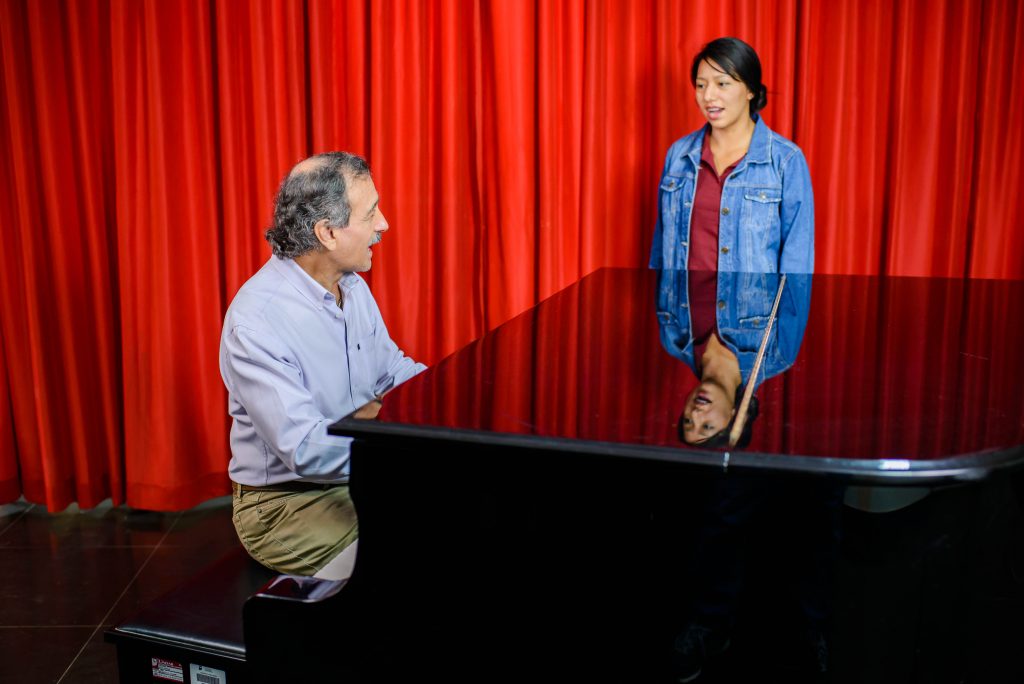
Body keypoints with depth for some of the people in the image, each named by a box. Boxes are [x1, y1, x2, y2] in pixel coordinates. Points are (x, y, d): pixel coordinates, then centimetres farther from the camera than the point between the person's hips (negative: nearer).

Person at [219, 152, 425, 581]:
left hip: (361, 473, 8)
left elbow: (394, 370, 13)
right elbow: (306, 450, -29)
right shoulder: (256, 320, -24)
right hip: (286, 502, -8)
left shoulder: (352, 286, 4)